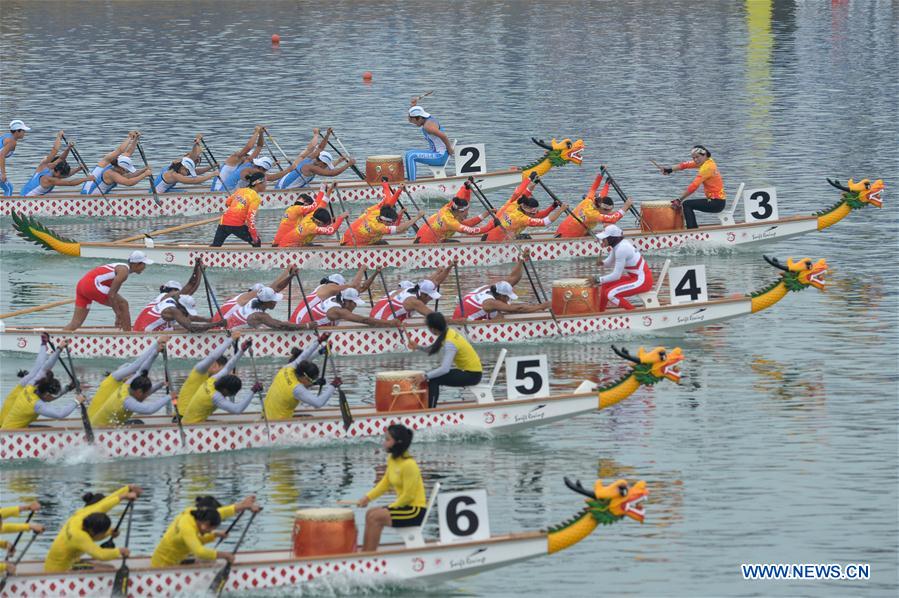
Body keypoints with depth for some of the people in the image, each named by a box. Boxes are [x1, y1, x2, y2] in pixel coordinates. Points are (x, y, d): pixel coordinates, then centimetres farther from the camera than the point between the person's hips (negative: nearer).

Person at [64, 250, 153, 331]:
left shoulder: (120, 268, 21)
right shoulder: (124, 271, -8)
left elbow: (112, 294, 25)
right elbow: (111, 294, -15)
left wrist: (118, 317, 25)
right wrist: (118, 315, -10)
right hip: (92, 284, -10)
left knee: (76, 323, 6)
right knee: (123, 304, -1)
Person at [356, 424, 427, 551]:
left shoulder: (409, 464, -22)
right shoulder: (392, 459, 6)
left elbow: (408, 496, -20)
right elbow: (385, 483, 16)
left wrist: (390, 508, -10)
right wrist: (367, 498, 5)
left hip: (416, 511, -10)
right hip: (406, 507, 10)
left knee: (375, 517, -18)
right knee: (370, 513, 8)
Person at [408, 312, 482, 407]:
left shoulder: (450, 343, -27)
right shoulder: (448, 332, 0)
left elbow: (444, 369, -34)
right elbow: (433, 350, 13)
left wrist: (425, 376, -29)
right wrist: (418, 347, -1)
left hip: (472, 375, -9)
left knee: (434, 380, -18)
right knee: (432, 375, 9)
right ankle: (430, 408, 15)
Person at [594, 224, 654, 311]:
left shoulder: (621, 249, -23)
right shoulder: (618, 244, 4)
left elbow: (616, 275, -21)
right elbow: (609, 262, 17)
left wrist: (598, 280, -12)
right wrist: (601, 263, -5)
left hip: (642, 281, -10)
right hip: (635, 277, 10)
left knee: (610, 294, -17)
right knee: (605, 286, 15)